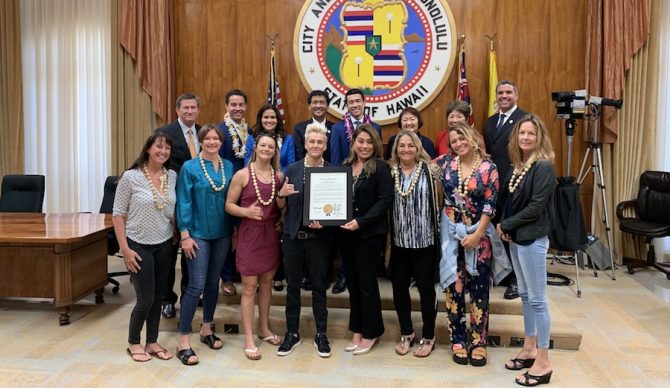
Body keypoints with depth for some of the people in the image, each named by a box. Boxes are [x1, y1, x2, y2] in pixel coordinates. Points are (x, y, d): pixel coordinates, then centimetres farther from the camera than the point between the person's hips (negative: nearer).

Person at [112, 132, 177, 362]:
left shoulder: (173, 176, 0)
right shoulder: (131, 177, -12)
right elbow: (118, 214, -9)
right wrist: (125, 249, -13)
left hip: (164, 245, 4)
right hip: (139, 245, -4)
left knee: (158, 296, 11)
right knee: (145, 298, -1)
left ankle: (152, 342, 27)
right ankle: (133, 343, 22)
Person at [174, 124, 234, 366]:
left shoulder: (228, 167, 6)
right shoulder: (190, 167, -6)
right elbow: (184, 203, -8)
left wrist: (234, 230, 7)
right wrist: (185, 235, -13)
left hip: (222, 234, 4)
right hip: (198, 234, -4)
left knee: (213, 282, 13)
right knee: (196, 286, -7)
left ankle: (206, 329, 29)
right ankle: (183, 341, 2)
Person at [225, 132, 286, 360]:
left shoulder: (279, 176, 6)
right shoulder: (242, 175, -5)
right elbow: (229, 205, -4)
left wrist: (283, 197, -7)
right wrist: (246, 211, -21)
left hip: (271, 233, 4)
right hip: (249, 234, -4)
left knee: (267, 282, 14)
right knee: (249, 286, -1)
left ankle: (264, 329, 30)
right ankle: (248, 339, 7)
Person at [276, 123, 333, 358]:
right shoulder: (292, 169, 3)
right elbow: (282, 205, 6)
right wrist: (281, 194, -15)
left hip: (319, 237, -1)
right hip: (293, 236, 2)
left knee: (319, 286, 9)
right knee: (292, 285, 10)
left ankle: (321, 335, 23)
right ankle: (292, 333, 25)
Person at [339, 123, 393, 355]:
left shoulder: (380, 168, -7)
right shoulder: (345, 166, 9)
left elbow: (385, 200, -14)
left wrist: (361, 221, -21)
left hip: (370, 234, -5)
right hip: (346, 233, 5)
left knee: (367, 283, 3)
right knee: (353, 282, 12)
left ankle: (371, 332, 20)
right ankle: (357, 331, 26)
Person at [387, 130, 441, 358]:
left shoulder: (428, 170, -3)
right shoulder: (389, 171, 4)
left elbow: (437, 202, -3)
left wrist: (438, 233, -5)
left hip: (424, 239, -3)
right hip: (398, 240, 3)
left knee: (426, 287, 7)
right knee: (399, 287, 10)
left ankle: (428, 337, 23)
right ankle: (406, 334, 29)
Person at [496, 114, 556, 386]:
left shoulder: (544, 166, -14)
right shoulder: (518, 164, 10)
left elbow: (536, 207, -19)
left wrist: (506, 224, -11)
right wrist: (504, 226, -2)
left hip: (533, 239, -8)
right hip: (516, 237, 8)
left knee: (537, 299, -1)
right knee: (525, 296, 16)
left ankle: (543, 362, 10)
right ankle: (529, 349, 29)